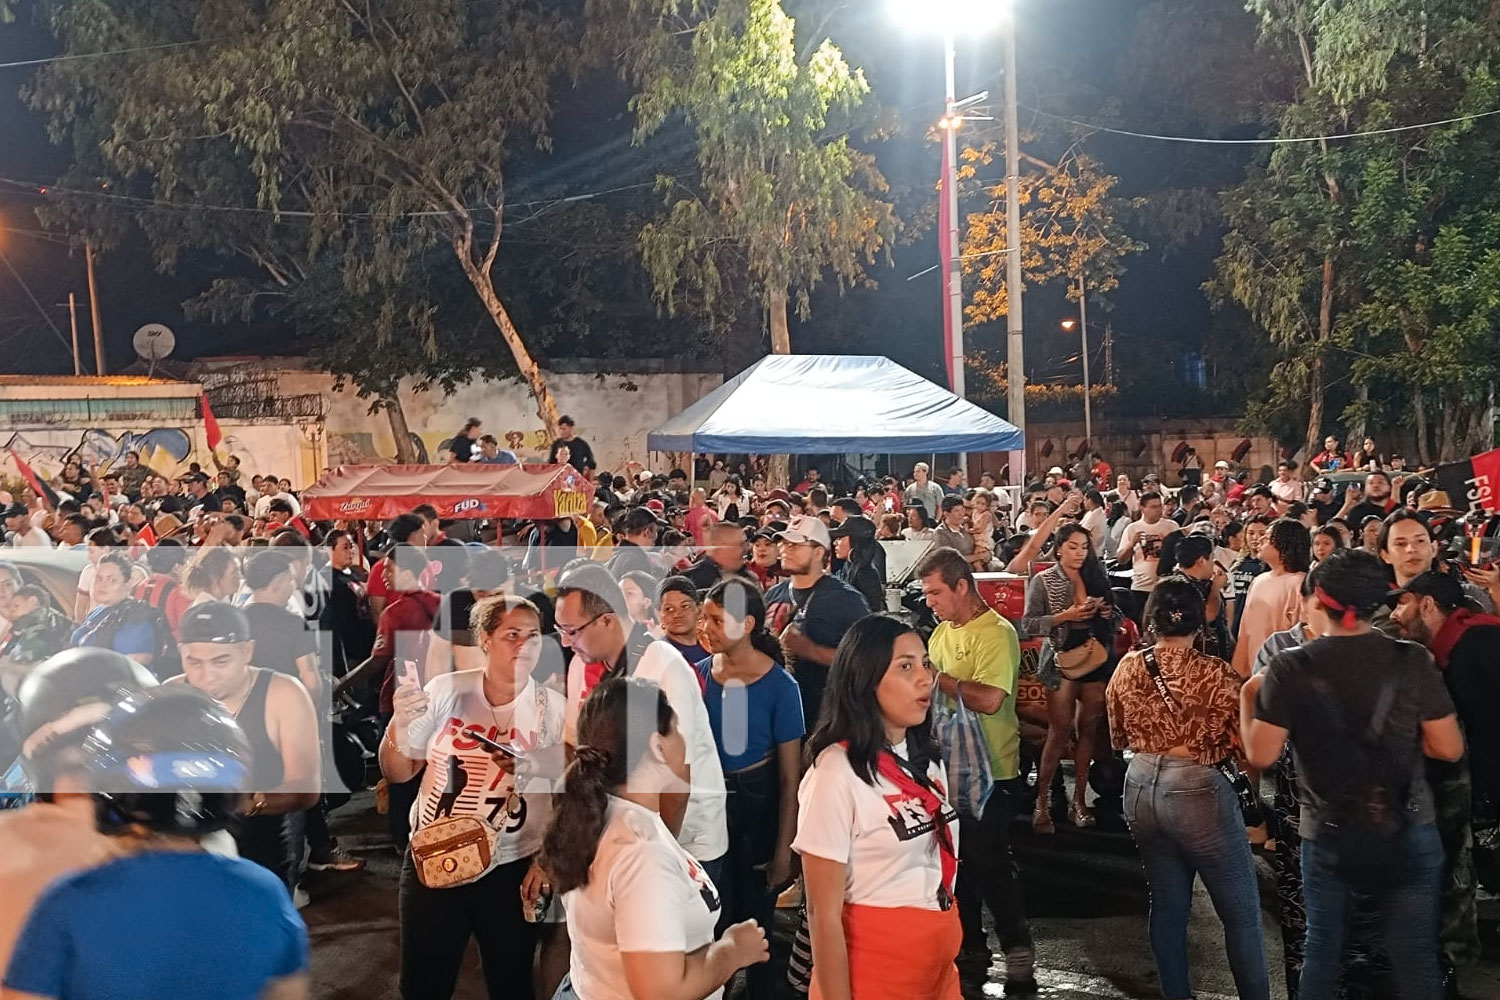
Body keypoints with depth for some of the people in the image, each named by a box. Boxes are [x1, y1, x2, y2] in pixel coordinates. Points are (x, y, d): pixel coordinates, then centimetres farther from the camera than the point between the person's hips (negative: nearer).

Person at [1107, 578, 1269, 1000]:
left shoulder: (1127, 667, -2)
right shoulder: (1215, 674, -16)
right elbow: (1246, 748, -11)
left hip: (1141, 788, 5)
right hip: (1198, 792, -5)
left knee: (1167, 903, 19)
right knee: (1242, 911, 11)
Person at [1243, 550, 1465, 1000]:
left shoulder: (1290, 668, -11)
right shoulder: (1412, 660, -8)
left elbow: (1261, 755, -12)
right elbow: (1449, 748, -5)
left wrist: (1247, 697, 4)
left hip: (1329, 834, 0)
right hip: (1408, 830, 0)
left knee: (1322, 950, 15)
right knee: (1416, 957, 10)